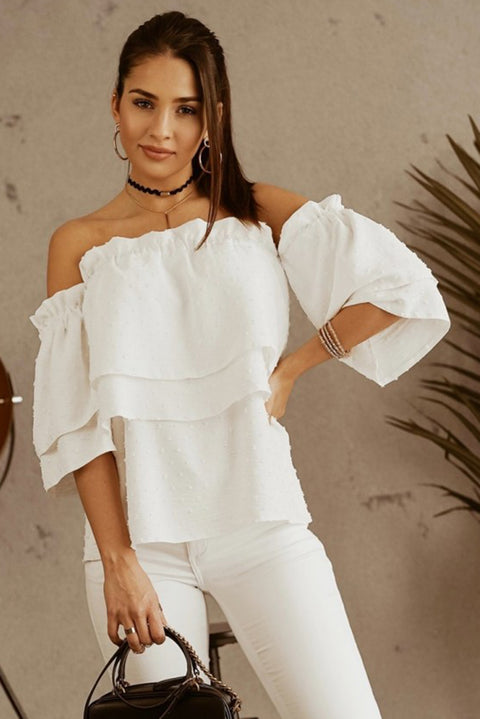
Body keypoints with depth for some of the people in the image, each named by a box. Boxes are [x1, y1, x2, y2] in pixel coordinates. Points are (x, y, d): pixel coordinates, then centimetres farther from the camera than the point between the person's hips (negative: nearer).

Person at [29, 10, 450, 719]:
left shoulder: (259, 212, 8)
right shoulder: (80, 245, 7)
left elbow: (402, 286, -2)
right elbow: (77, 419, -1)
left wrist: (289, 370, -2)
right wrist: (117, 562, -10)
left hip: (258, 520, 0)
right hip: (139, 531, 0)